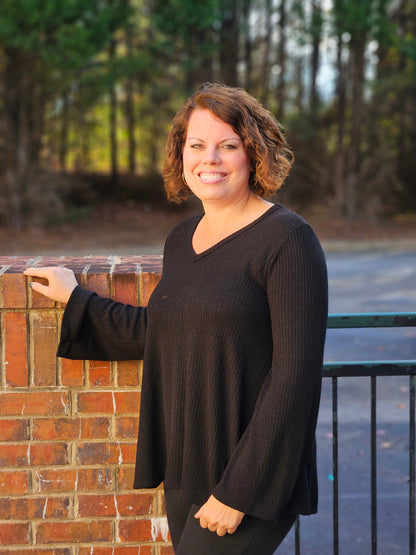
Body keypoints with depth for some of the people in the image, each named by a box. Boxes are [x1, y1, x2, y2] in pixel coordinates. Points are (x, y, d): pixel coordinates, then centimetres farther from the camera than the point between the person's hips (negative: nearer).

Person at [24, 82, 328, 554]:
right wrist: (75, 299, 25)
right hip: (185, 471, 7)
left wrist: (239, 492, -17)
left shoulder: (288, 240, -12)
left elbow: (295, 373, -16)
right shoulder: (182, 239, 10)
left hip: (251, 480, -7)